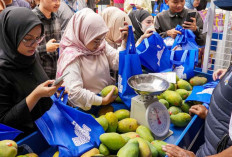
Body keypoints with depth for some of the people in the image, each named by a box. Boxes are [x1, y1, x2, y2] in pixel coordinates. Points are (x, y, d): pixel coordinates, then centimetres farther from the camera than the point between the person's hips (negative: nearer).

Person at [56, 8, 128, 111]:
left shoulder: (101, 45, 3)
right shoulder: (71, 56, -19)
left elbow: (117, 63, -1)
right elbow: (74, 92, -26)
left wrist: (125, 42, -13)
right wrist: (103, 101, -23)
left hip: (109, 97, 5)